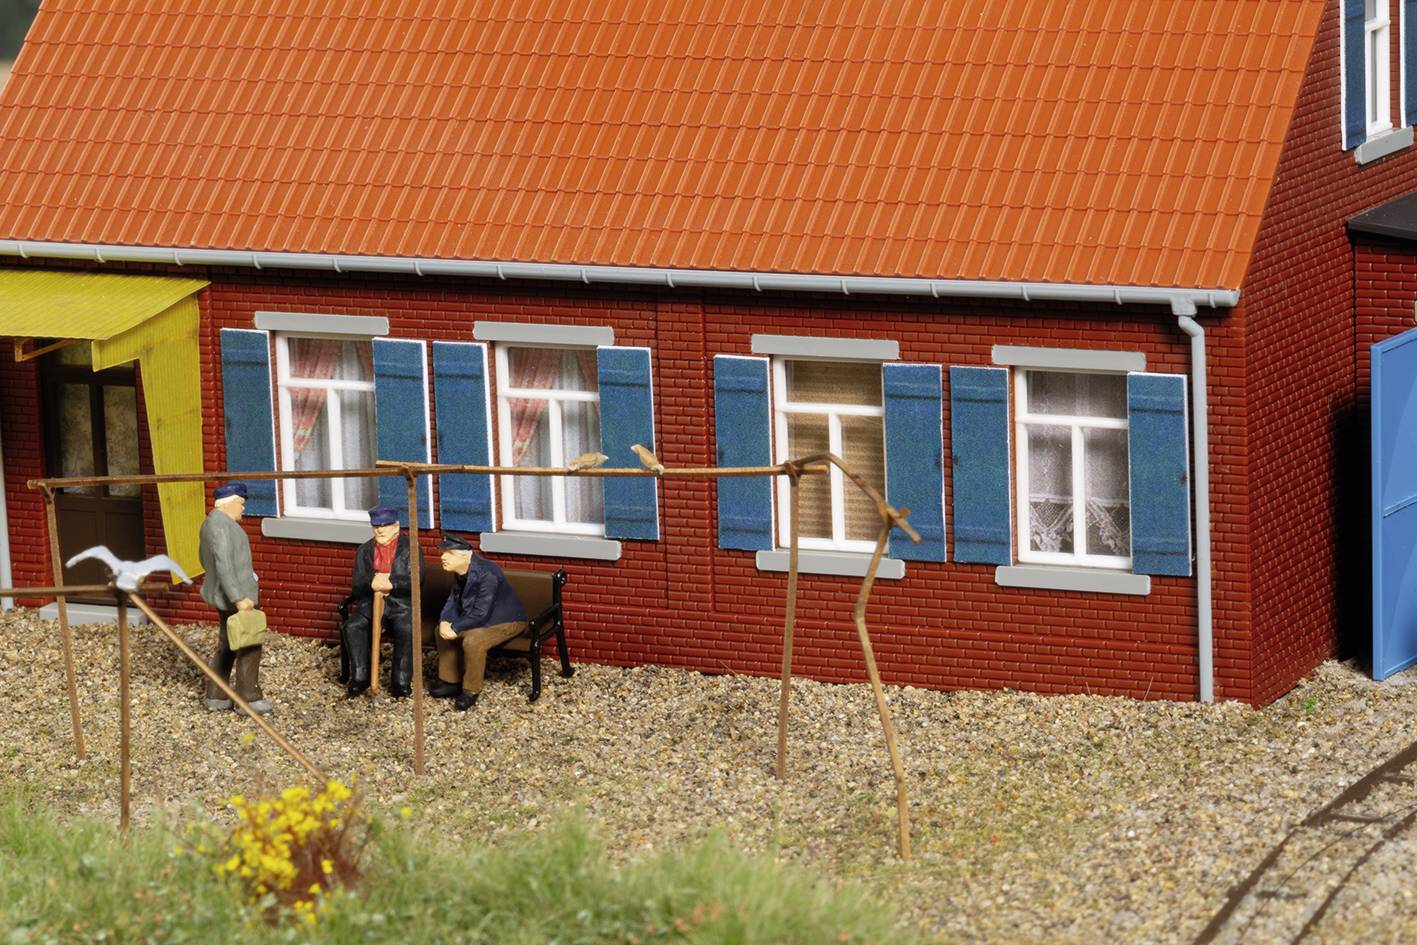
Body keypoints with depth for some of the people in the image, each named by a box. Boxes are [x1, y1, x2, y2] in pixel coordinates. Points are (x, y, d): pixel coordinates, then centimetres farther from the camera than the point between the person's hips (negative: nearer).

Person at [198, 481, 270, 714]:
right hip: (234, 594, -11)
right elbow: (224, 566, -27)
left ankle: (215, 696, 19)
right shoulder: (222, 526, -21)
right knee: (249, 645, -1)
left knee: (227, 645, 16)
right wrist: (238, 599, -29)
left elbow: (205, 559, 24)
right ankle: (249, 698, 5)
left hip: (225, 594, 11)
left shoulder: (213, 522, 12)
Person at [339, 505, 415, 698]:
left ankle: (401, 681, -26)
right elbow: (357, 584, 8)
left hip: (401, 604, -3)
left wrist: (391, 583, -23)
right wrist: (371, 582, -17)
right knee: (352, 627, -25)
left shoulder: (410, 548, 5)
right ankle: (359, 678, -19)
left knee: (406, 630, -33)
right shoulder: (364, 551, 16)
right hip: (370, 604, 3)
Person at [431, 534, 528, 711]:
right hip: (480, 617, 10)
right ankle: (450, 682, 14)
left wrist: (455, 628, -27)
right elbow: (453, 599, 7)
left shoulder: (486, 575, -31)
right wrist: (445, 621, -13)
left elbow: (481, 613, -31)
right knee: (443, 631, 4)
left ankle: (471, 691, -14)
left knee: (472, 640, -32)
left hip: (507, 621, -10)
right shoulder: (461, 572, -3)